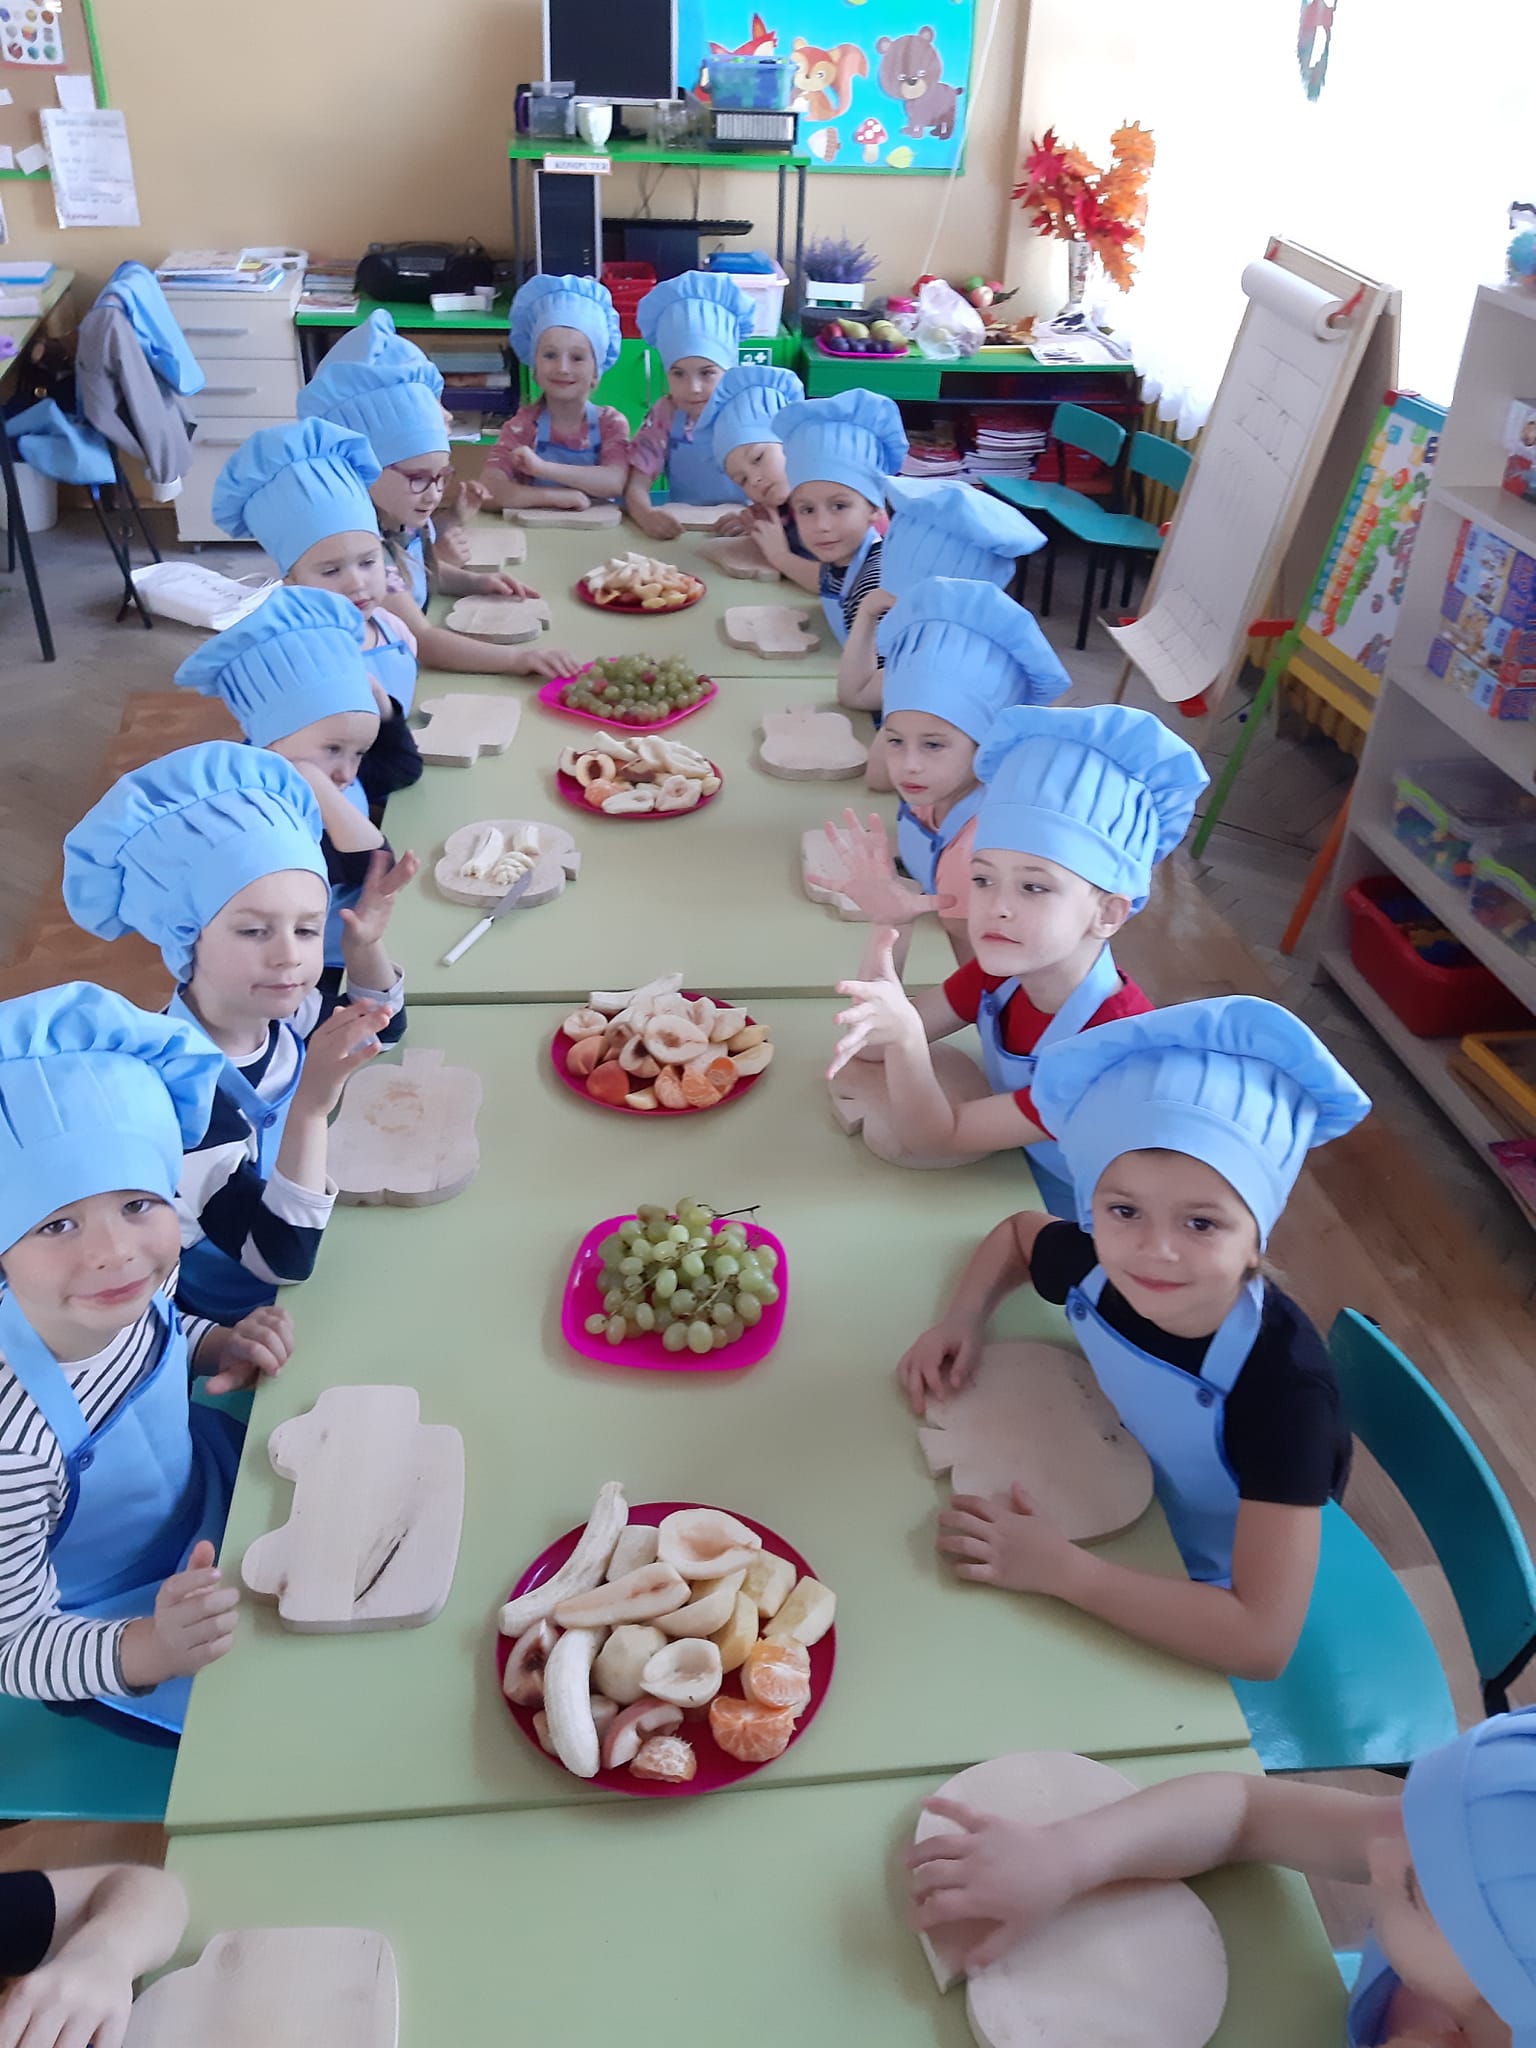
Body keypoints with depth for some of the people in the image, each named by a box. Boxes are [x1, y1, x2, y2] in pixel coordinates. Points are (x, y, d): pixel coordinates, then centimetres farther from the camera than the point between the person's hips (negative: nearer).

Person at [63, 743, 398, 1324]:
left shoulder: (276, 1009, -12)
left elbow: (380, 1030, 7)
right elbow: (282, 1259, -30)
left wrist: (367, 944, -12)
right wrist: (310, 1106, -41)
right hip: (238, 1328, -6)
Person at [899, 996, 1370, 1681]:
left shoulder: (1282, 1382, -35)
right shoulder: (1097, 1267, -21)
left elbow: (1262, 1640, -37)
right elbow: (1018, 1230, 5)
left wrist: (1060, 1568, -38)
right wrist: (963, 1320, -12)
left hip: (1202, 1619, -4)